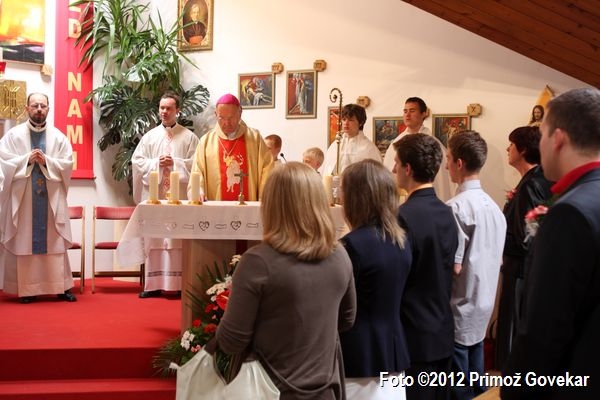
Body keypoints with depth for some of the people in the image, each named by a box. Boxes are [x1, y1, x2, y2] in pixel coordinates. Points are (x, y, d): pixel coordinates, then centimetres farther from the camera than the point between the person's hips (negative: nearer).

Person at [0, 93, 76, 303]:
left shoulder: (58, 136, 8)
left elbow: (67, 164, 1)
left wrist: (46, 161, -12)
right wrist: (26, 160, -14)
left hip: (51, 199, 1)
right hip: (23, 198, -1)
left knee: (54, 242, 3)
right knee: (24, 243, -1)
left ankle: (61, 286, 7)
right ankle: (26, 288, 5)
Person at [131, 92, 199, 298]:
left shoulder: (189, 137, 6)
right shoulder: (149, 136, 11)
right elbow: (137, 161, 6)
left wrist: (174, 163, -13)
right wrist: (156, 163, -10)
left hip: (179, 196, -2)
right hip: (154, 195, 2)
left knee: (178, 239, -2)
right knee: (154, 239, 1)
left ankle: (179, 282, 2)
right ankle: (154, 284, 5)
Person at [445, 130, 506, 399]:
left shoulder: (457, 207, -20)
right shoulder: (493, 205, 5)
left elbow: (454, 267, -20)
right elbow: (497, 260, 13)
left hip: (459, 309, -8)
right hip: (483, 306, 8)